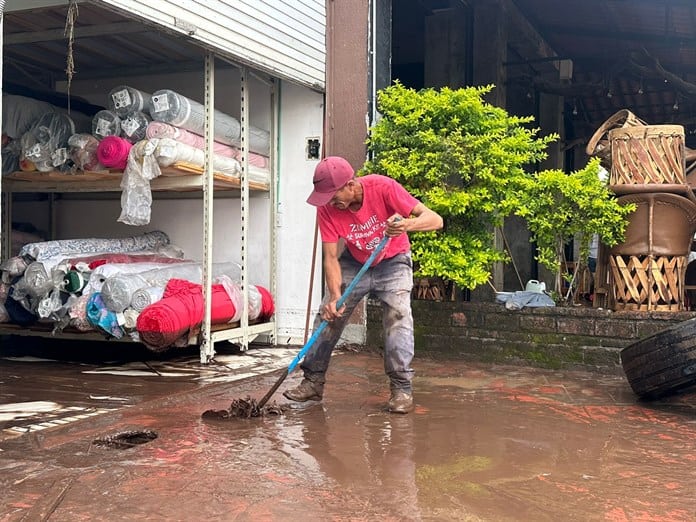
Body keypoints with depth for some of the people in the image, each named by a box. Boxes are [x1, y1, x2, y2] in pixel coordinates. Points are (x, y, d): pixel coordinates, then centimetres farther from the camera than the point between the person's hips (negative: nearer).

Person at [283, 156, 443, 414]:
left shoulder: (383, 187, -31)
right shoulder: (326, 208, -23)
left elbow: (435, 219, -33)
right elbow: (331, 257, -21)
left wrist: (408, 224, -54)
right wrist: (335, 296, -36)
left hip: (392, 263, -3)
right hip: (354, 263, 3)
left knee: (398, 315, -21)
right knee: (328, 315, -3)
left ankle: (402, 388, -12)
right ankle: (313, 381, 10)